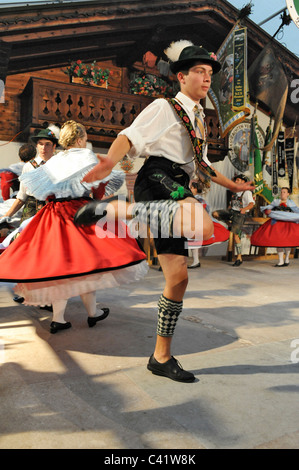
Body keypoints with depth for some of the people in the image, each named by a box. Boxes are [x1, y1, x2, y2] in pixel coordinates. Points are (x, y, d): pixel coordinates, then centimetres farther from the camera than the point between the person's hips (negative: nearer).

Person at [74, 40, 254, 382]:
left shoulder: (198, 121, 31)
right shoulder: (164, 108, 7)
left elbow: (201, 165, 38)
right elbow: (131, 135, -9)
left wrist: (233, 186, 40)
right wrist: (110, 161, -29)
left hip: (176, 191, 8)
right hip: (156, 180, -7)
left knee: (178, 278, 3)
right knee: (203, 226, -37)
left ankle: (162, 357, 13)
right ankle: (115, 209, -24)